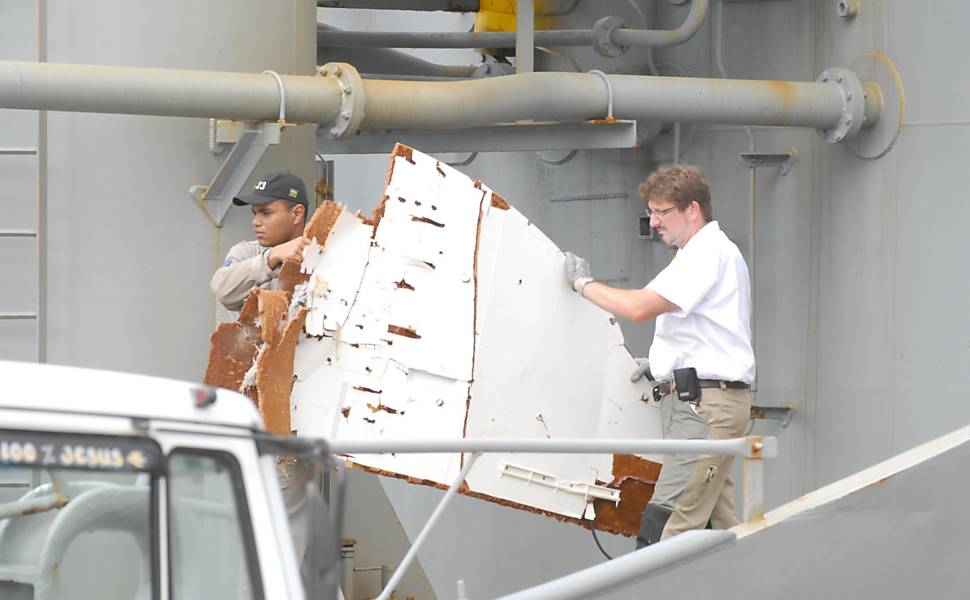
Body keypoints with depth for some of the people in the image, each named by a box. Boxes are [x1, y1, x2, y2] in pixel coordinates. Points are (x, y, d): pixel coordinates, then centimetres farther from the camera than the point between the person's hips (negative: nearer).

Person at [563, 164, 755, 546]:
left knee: (665, 525, -16)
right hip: (694, 402, 11)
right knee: (718, 526, 8)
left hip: (705, 403, -11)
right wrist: (663, 361, 19)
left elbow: (640, 307, -21)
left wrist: (583, 283, -7)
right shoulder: (702, 253, 22)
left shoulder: (710, 252, -11)